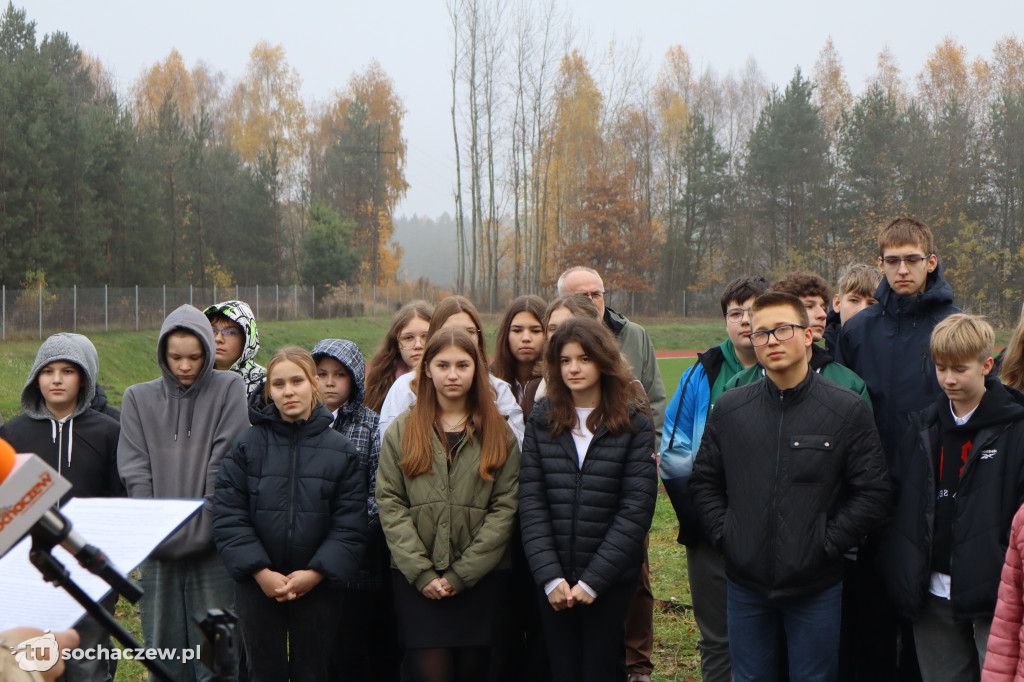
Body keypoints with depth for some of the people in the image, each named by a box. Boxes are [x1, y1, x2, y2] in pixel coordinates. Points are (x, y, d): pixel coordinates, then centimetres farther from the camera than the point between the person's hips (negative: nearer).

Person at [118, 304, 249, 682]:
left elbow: (225, 465, -5)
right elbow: (134, 471, 3)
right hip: (157, 549, 3)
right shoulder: (138, 398, 10)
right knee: (164, 647, 8)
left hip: (212, 548, -3)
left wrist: (202, 529, -12)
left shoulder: (229, 389, 1)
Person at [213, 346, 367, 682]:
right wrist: (260, 571, -13)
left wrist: (316, 573, -14)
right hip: (257, 585, 0)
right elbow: (228, 516, -5)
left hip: (317, 587, 0)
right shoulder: (248, 444, -1)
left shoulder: (341, 450, 0)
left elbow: (351, 525, -3)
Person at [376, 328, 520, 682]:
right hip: (416, 579, -1)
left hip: (482, 575, 1)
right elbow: (390, 504, 0)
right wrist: (421, 572, -10)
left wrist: (461, 574, -9)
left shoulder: (499, 434, 7)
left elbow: (505, 508, 0)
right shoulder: (402, 431, 8)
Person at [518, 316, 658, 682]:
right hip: (553, 581, 2)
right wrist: (549, 576, -10)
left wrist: (593, 580, -12)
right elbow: (530, 502, -1)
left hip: (611, 580, -2)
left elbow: (637, 507, -7)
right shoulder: (542, 420, 4)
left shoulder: (633, 423, -2)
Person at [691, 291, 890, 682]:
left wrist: (826, 543, -11)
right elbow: (704, 481, 11)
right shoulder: (729, 408, 5)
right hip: (745, 584, 2)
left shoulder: (847, 409, -4)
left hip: (816, 588, -2)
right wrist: (724, 534, -1)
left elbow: (872, 492, -5)